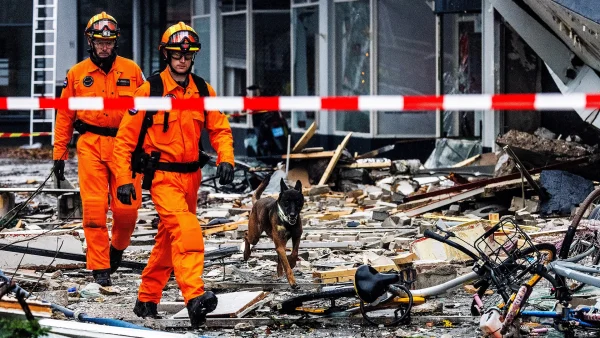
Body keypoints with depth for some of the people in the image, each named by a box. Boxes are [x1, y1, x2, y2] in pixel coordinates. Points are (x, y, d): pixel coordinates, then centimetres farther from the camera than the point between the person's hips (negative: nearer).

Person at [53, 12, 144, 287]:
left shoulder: (132, 71, 6)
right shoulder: (77, 74, 7)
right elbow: (64, 116, 11)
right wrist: (59, 154, 7)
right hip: (90, 146, 0)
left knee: (127, 208, -5)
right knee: (94, 209, -6)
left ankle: (117, 247, 26)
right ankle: (100, 267, 1)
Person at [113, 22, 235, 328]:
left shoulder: (203, 91, 5)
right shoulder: (149, 90, -9)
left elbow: (220, 129, 10)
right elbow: (125, 137, -5)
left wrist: (225, 159, -9)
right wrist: (124, 179, -9)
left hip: (191, 176, 6)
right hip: (162, 176, -6)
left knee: (168, 239, 15)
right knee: (187, 231, -25)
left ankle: (147, 299, 29)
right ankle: (195, 297, -36)